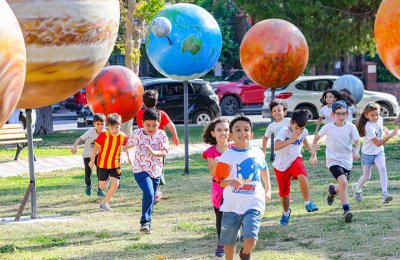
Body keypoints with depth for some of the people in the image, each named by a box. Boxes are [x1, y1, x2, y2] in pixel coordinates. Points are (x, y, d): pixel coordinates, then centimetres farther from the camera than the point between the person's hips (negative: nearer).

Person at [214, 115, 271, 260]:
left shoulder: (258, 154, 5)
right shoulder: (228, 155, -6)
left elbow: (264, 170, 26)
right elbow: (220, 180, -12)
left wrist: (268, 189, 23)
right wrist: (230, 182, -32)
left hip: (253, 205, 1)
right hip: (232, 205, 0)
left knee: (250, 240, -16)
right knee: (229, 242, 11)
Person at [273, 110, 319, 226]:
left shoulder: (304, 132, -9)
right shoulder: (284, 131, -26)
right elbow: (276, 147, -42)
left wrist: (309, 149, 29)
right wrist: (291, 140, -48)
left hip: (295, 159, 2)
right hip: (281, 165, -2)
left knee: (302, 176, -32)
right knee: (283, 193, 9)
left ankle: (308, 203, -18)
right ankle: (286, 212, 38)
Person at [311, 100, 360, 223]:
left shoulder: (350, 127, -4)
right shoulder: (328, 127, -6)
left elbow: (357, 141, -4)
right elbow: (316, 137, 10)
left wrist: (356, 151, -26)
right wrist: (313, 155, 11)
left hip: (347, 161, 3)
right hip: (333, 160, -3)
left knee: (343, 186, 15)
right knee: (344, 182, -24)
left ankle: (332, 190, 52)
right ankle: (346, 210, -21)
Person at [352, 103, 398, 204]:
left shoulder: (379, 119, -7)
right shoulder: (369, 127, -29)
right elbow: (378, 143, -33)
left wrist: (386, 130, -2)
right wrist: (391, 135, -39)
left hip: (379, 152, 4)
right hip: (368, 153, -4)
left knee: (382, 169, -22)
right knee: (366, 176, 9)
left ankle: (384, 194, -28)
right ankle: (357, 188, 42)